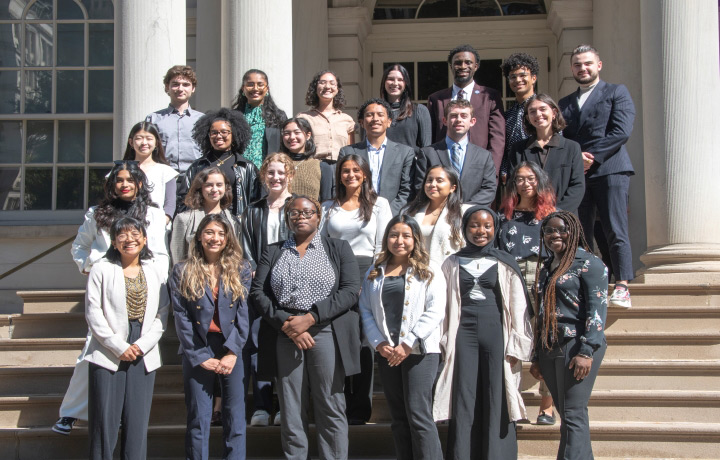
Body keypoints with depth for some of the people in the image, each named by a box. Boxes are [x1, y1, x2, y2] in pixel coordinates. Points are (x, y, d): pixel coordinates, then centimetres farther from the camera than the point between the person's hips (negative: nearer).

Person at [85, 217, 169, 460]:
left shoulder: (156, 273, 9)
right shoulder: (101, 270, 1)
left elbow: (162, 315, 5)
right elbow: (93, 314, -4)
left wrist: (142, 345, -8)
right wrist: (119, 347, -10)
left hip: (143, 356, 2)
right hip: (108, 355, -2)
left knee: (137, 423, 3)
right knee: (104, 421, -3)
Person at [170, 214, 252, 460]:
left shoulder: (241, 269, 6)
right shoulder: (182, 271, 3)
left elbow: (244, 313, 0)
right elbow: (181, 318, -1)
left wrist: (232, 353, -9)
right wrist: (200, 357, -7)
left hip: (232, 349, 1)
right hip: (198, 351, -1)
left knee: (235, 420, 2)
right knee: (198, 420, 3)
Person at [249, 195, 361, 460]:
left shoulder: (338, 249, 11)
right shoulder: (273, 252, 16)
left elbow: (350, 290, -2)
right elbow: (257, 293, 6)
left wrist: (310, 318, -11)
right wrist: (285, 324, -9)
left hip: (326, 332, -2)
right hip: (284, 336, 2)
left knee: (331, 408, -3)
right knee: (291, 410, 2)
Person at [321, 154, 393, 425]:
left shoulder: (379, 204, 9)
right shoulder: (329, 208, 16)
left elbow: (383, 247, 4)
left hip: (366, 274, -2)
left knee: (364, 340, -4)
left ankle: (360, 409, 3)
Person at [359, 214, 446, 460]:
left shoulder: (428, 271, 1)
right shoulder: (375, 272, 13)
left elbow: (435, 312, -8)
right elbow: (366, 311, 8)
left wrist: (408, 344, -14)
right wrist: (378, 343, -6)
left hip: (419, 351, -4)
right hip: (387, 353, 5)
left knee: (418, 414, -9)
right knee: (398, 418, 9)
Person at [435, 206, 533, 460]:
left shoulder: (505, 263, 7)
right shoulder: (452, 264, 11)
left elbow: (518, 306, 5)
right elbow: (444, 305, 12)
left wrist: (516, 346, -2)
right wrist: (444, 343, 5)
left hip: (496, 334, -1)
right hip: (464, 334, 1)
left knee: (496, 403, -3)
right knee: (464, 403, 0)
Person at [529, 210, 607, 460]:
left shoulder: (588, 263, -2)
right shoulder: (546, 267, 19)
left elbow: (597, 309, -11)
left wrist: (586, 352, -20)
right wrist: (537, 357, 18)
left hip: (577, 346, -7)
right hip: (550, 350, 7)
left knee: (573, 414, -11)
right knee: (566, 414, 8)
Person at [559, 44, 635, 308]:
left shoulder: (617, 93, 10)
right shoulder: (565, 103, 24)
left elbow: (622, 132, -3)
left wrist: (591, 157, -10)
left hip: (609, 169, -4)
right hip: (576, 174, 4)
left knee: (615, 231, -10)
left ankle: (622, 288, -10)